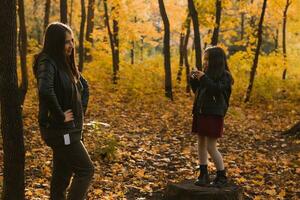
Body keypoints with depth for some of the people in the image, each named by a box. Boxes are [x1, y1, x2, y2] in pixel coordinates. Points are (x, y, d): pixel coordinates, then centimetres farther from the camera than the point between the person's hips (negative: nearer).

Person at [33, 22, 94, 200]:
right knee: (86, 170, -5)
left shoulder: (66, 63, 10)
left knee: (62, 176, 13)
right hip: (61, 131, -8)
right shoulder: (47, 63, -17)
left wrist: (82, 109, 13)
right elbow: (45, 90, -37)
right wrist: (60, 116, -25)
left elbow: (84, 85, 26)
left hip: (71, 129, 8)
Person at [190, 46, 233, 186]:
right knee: (201, 144, 9)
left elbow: (217, 90, -23)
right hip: (200, 113, 8)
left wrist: (204, 78, -21)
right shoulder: (207, 74, 12)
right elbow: (197, 91, 19)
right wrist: (193, 79, 4)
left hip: (214, 115, -7)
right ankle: (203, 175, 18)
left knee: (211, 147, -7)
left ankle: (222, 176, 7)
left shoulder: (224, 76, -7)